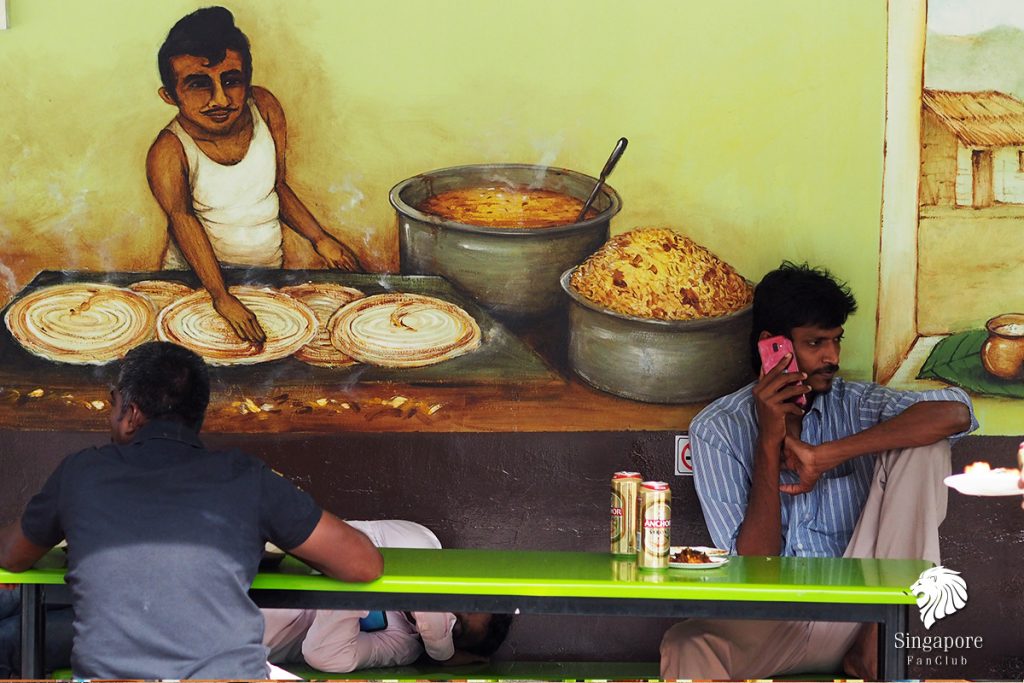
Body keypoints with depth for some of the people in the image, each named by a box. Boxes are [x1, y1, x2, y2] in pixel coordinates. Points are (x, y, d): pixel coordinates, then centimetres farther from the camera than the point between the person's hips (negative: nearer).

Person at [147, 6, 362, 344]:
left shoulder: (266, 108, -5)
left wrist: (320, 239, 5)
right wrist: (222, 298, -39)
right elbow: (183, 220, -29)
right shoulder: (170, 152, -20)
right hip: (195, 277, -3)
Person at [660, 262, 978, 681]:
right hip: (774, 622, -3)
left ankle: (879, 645, -17)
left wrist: (828, 454, -20)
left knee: (922, 444, -13)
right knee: (685, 649, -37)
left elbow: (955, 413, -16)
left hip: (861, 609, 3)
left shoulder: (854, 405, 7)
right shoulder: (716, 430, 1)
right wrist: (769, 442, -13)